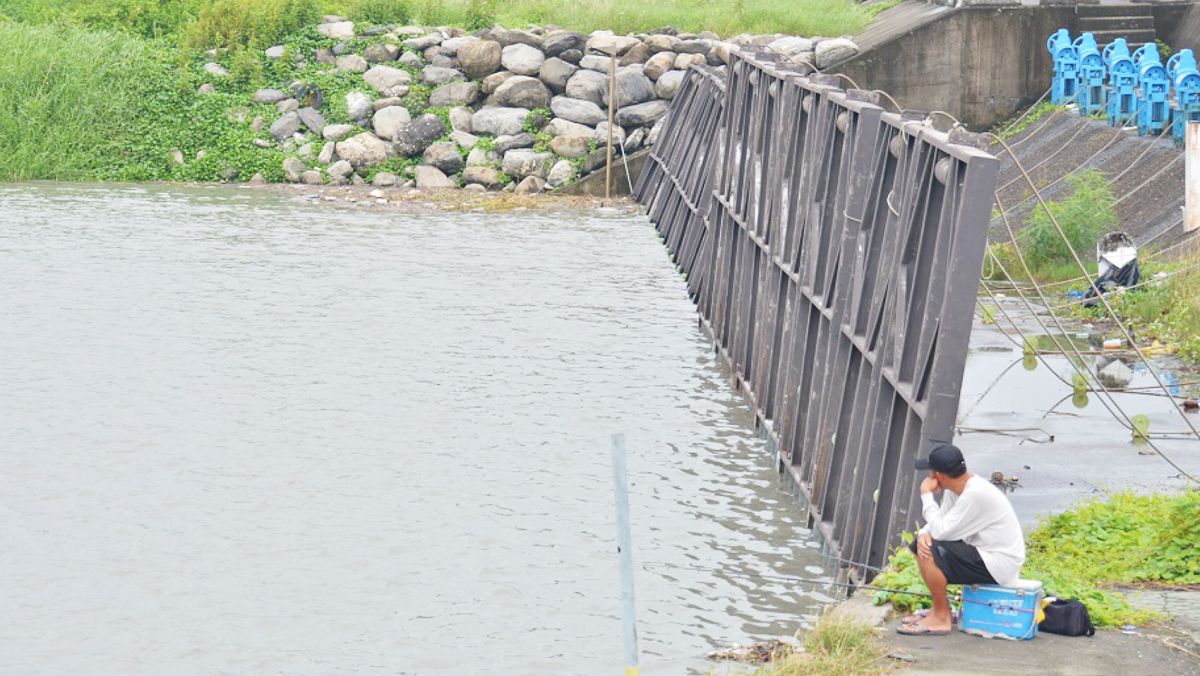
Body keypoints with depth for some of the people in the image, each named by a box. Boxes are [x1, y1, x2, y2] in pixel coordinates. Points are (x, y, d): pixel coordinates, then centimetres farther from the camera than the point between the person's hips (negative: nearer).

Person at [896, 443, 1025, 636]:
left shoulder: (976, 494, -26)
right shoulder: (955, 488, 4)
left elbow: (941, 531, -25)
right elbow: (941, 524, 10)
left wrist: (927, 495, -15)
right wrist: (924, 534, -14)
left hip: (999, 564, -10)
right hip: (980, 552, 10)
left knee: (930, 552, -24)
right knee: (922, 544, 12)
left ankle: (941, 618, -9)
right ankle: (940, 609, 17)